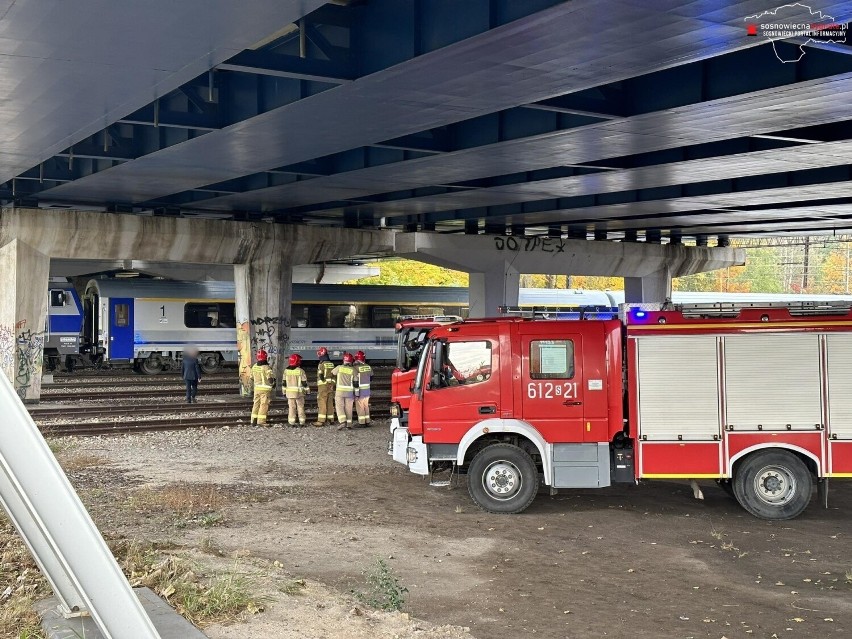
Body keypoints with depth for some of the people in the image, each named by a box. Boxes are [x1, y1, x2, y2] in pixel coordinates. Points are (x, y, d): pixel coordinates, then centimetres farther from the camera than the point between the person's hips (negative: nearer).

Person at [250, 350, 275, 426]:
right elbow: (270, 377, -19)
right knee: (264, 404, -2)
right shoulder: (266, 367, -16)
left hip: (257, 388, 6)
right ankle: (261, 421, -5)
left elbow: (252, 378, 14)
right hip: (265, 388, -6)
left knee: (256, 404, 14)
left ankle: (254, 420, 16)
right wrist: (273, 383, 1)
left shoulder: (254, 367, 5)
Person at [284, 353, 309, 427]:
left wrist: (284, 392, 15)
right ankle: (302, 422, 9)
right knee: (300, 407, 8)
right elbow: (304, 382, -6)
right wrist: (307, 391, 5)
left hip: (289, 392, 2)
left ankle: (291, 422, 3)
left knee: (291, 407, 6)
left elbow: (284, 382, 6)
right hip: (299, 392, -2)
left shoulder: (286, 371, 0)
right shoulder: (300, 371, -10)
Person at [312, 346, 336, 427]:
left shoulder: (321, 364, -13)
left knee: (322, 403, -6)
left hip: (323, 385, -7)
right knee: (330, 402, 13)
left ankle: (321, 421, -10)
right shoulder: (331, 364, 8)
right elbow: (333, 375, 11)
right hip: (331, 385, 7)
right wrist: (332, 385, 16)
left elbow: (320, 376, -15)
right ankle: (331, 419, 19)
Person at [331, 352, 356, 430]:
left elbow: (331, 373, 14)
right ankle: (349, 424, 12)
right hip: (350, 391, 2)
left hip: (340, 391, -2)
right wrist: (355, 394, 8)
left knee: (339, 407, 2)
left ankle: (342, 421, -16)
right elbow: (355, 382, 1)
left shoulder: (339, 368, -2)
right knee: (348, 408, 10)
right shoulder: (353, 370, 0)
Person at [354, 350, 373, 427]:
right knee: (366, 406, 16)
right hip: (367, 390, 6)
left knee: (360, 407, 2)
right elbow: (371, 377, 15)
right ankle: (367, 422, 21)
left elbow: (356, 381, -18)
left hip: (360, 390, -6)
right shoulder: (369, 367, 2)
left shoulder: (356, 368, -17)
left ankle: (362, 423, 5)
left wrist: (356, 393, -16)